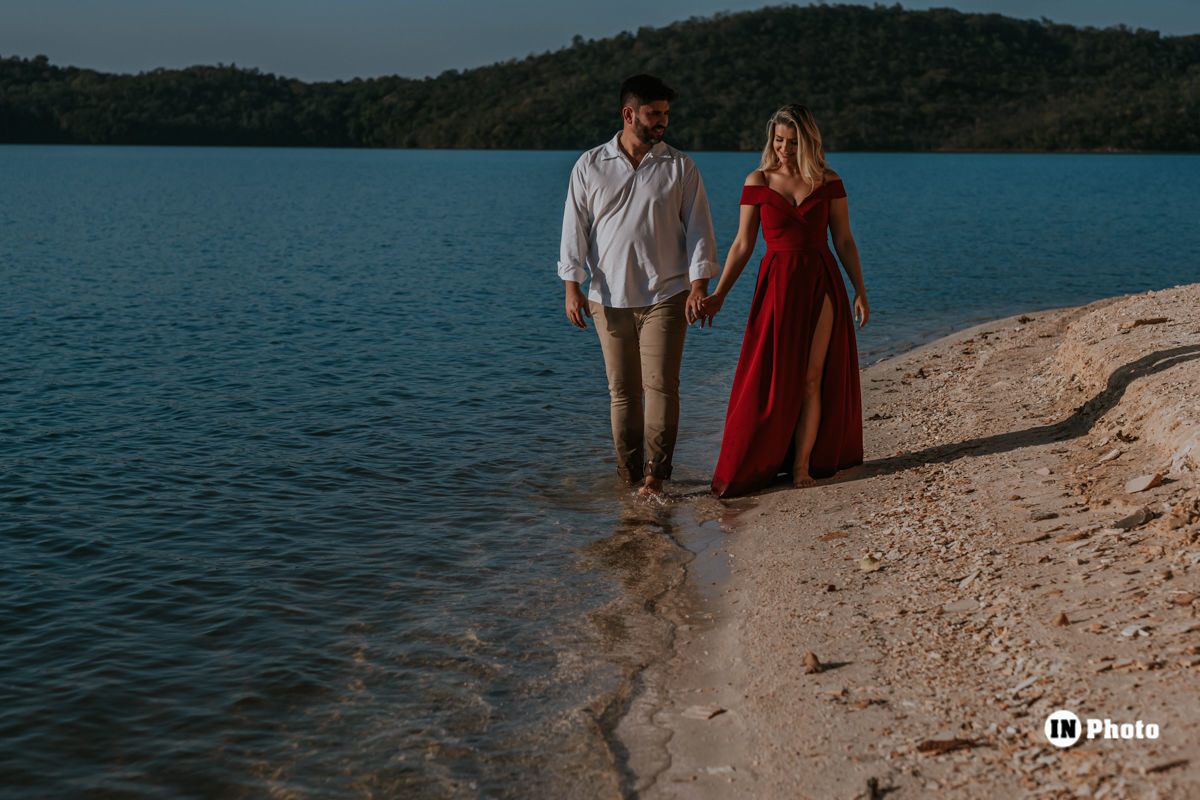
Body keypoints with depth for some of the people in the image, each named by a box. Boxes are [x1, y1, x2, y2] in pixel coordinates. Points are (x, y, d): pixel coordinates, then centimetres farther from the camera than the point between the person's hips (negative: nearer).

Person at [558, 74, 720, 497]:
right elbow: (574, 227, 5)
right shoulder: (590, 166, 6)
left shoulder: (679, 167, 4)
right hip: (609, 298, 1)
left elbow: (698, 227, 3)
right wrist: (572, 285, -3)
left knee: (661, 385, -8)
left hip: (665, 294, -1)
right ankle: (628, 475, 14)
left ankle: (655, 476, -4)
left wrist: (699, 283, -7)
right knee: (622, 390, 5)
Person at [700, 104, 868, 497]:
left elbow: (844, 241, 6)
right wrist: (718, 295, -1)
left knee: (811, 377, -1)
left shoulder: (829, 183, 2)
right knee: (771, 378, -4)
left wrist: (860, 290, 0)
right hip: (777, 284, -1)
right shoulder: (757, 182, 0)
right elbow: (743, 245, 3)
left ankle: (803, 463, 6)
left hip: (821, 282, 1)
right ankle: (748, 469, 5)